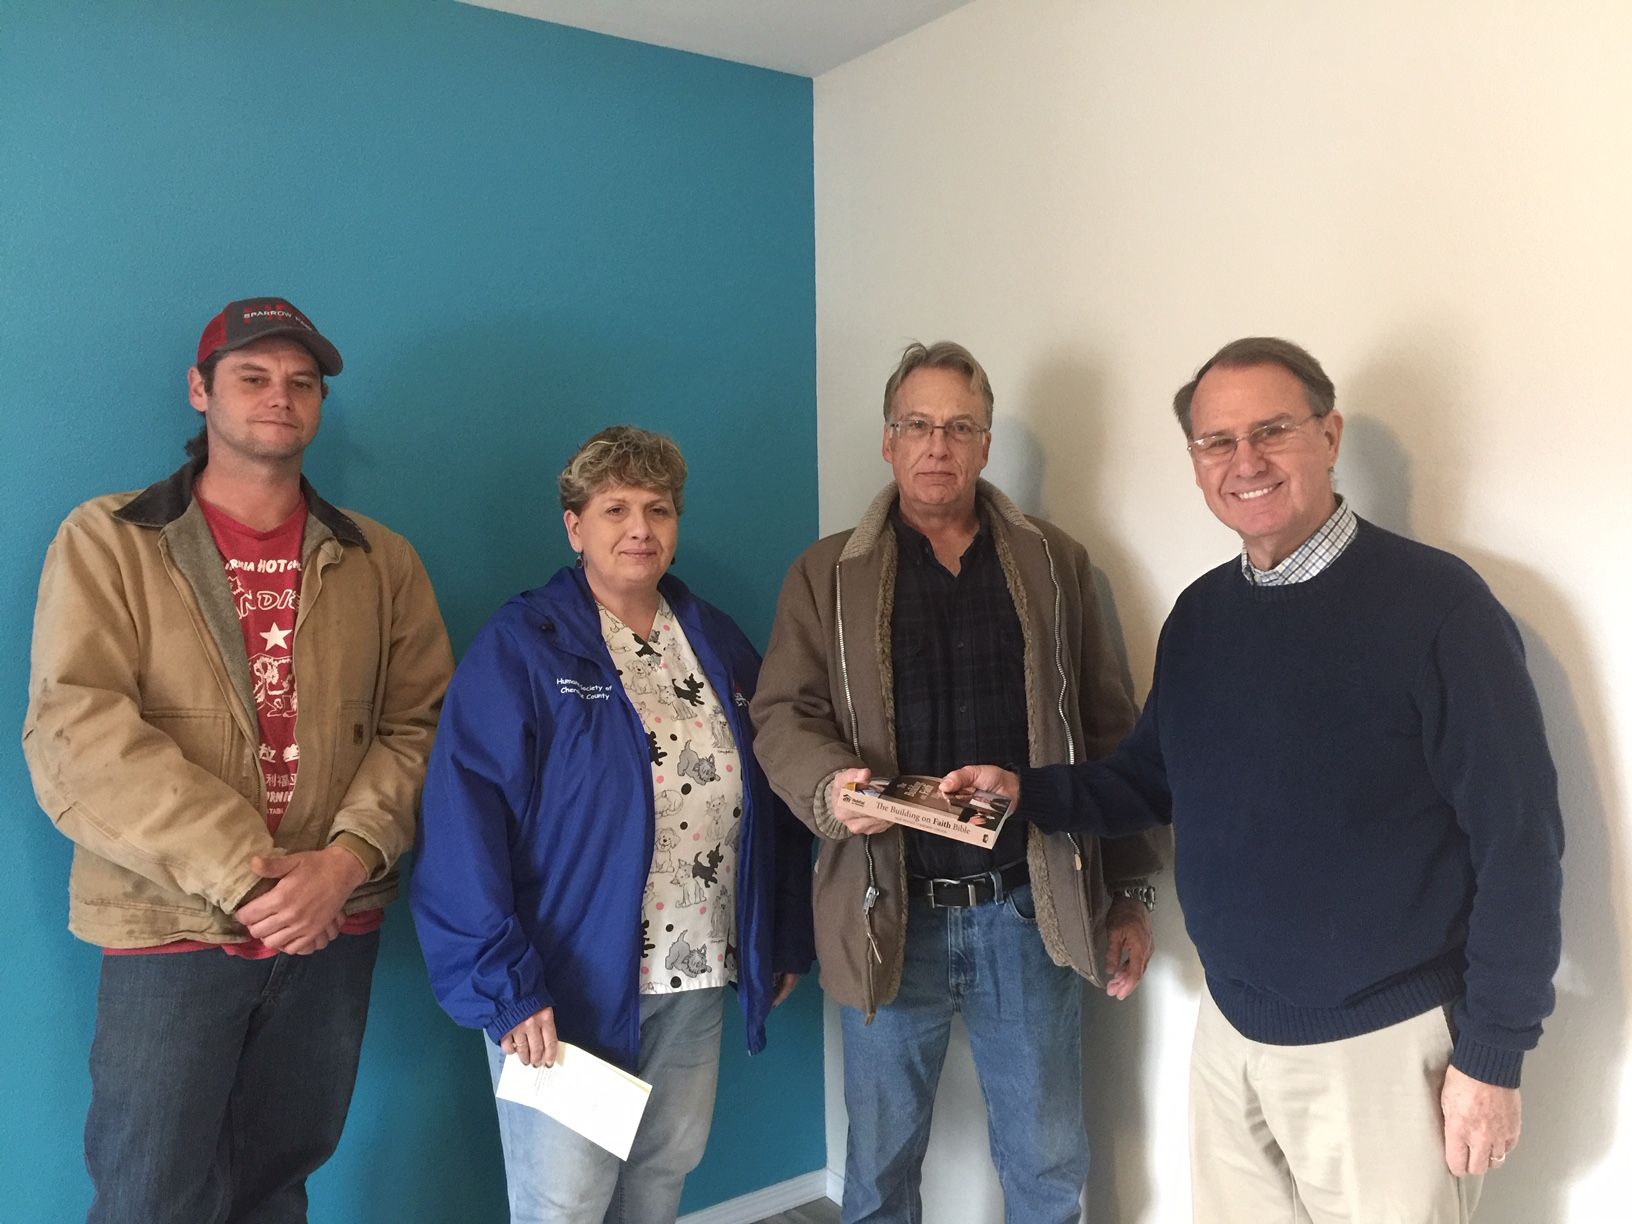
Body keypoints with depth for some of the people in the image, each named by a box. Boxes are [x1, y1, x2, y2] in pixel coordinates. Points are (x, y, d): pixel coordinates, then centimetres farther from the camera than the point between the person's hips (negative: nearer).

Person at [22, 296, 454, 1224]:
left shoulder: (381, 562, 8)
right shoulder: (109, 542, -1)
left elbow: (419, 724, 2)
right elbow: (75, 735, -12)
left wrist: (347, 858, -15)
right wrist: (243, 875, -17)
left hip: (334, 931, 3)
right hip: (171, 930, -2)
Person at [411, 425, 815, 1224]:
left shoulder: (720, 646, 6)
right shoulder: (519, 649, -12)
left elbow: (771, 804, 10)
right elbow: (463, 832, -17)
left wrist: (786, 940, 9)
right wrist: (501, 985, -20)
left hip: (695, 979, 6)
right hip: (566, 982, -5)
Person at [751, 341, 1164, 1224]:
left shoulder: (1054, 563, 6)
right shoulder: (828, 574, 5)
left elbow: (1106, 732, 7)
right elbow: (783, 713, -1)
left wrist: (1128, 894, 6)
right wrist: (830, 787, -23)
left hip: (1029, 908, 1)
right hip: (889, 914, 0)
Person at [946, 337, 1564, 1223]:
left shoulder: (1434, 602, -14)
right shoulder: (1199, 615, 3)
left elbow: (1517, 841, -13)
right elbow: (1151, 778, 13)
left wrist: (1491, 1056, -11)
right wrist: (1024, 792, -3)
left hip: (1383, 1046, -5)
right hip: (1228, 1033, 5)